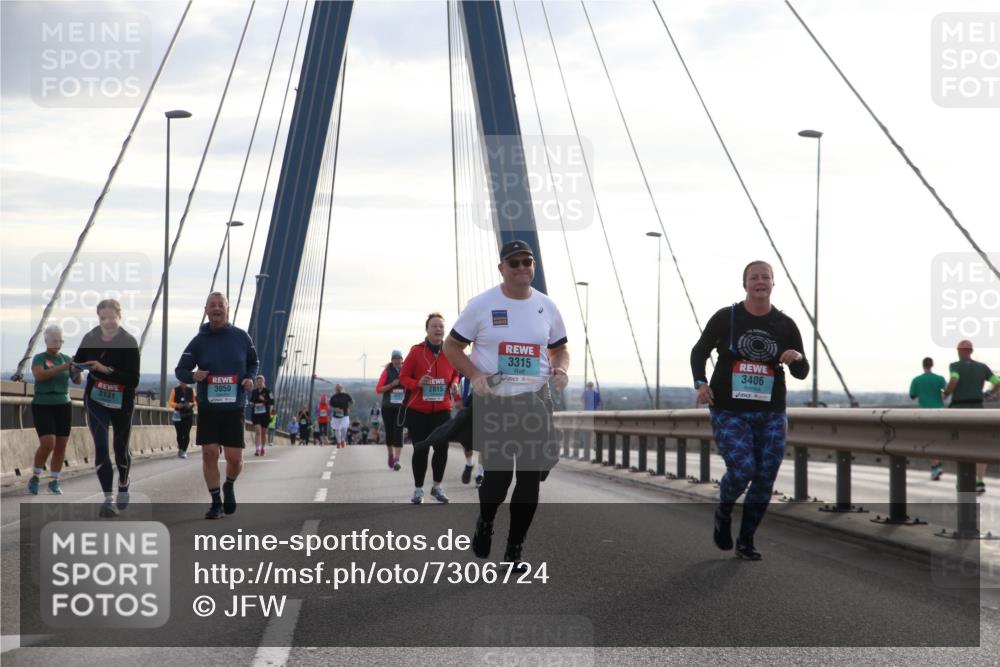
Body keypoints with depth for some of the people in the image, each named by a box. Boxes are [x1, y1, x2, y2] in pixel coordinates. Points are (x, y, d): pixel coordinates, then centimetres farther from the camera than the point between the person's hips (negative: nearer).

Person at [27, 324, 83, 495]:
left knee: (61, 446, 2)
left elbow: (77, 381, -5)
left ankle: (54, 483, 16)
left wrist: (77, 370, -29)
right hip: (42, 408, -4)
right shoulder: (38, 358, -7)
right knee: (47, 444, -19)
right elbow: (39, 376, -27)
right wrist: (63, 367, -35)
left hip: (63, 407, 4)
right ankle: (35, 477, 2)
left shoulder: (66, 359, 6)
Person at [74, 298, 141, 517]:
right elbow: (77, 362, 5)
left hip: (122, 402, -1)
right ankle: (108, 499, -12)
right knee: (101, 447, -12)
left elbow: (133, 380, -20)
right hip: (96, 400, 1)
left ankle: (123, 488, 40)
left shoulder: (129, 342, -15)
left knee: (120, 447, 13)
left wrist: (106, 370, -31)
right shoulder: (90, 338, -6)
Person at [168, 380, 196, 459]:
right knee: (179, 434, 2)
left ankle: (184, 451, -6)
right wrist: (176, 405, -19)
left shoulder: (191, 390, 6)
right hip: (178, 415, 0)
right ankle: (180, 449, 23)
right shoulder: (175, 390, 4)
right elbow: (170, 402, 1)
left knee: (186, 434, -10)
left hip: (189, 415, 0)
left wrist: (191, 404, -15)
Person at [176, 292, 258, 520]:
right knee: (209, 454, -5)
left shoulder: (241, 337, 1)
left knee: (234, 458, -3)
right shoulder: (199, 341, -1)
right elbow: (180, 370, 5)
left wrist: (250, 378, -5)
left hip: (234, 409, 0)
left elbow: (254, 363, 16)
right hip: (207, 408, 0)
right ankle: (216, 502, 10)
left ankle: (229, 486, 31)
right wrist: (193, 375, -17)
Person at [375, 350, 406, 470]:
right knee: (389, 432, 10)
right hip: (387, 407, 1)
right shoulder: (387, 371, 1)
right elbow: (378, 389, -2)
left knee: (398, 432, -11)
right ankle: (390, 455, 32)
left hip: (401, 407, -1)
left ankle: (396, 460, -16)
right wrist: (391, 385, -15)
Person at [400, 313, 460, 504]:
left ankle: (437, 487, 18)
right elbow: (403, 376, -2)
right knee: (420, 450, 3)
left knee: (442, 448, -1)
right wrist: (417, 383, -21)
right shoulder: (416, 351, -8)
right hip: (418, 409, -2)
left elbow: (456, 373, 16)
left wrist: (454, 384, -5)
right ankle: (418, 489, 16)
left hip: (442, 409, 2)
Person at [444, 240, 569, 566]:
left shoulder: (547, 306, 7)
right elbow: (452, 346, 2)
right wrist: (474, 374, -15)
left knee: (531, 477, 2)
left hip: (536, 401, 3)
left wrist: (561, 369, -3)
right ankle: (485, 523, 28)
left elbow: (560, 347, 19)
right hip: (493, 402, -3)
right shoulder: (481, 304, -4)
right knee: (497, 475, -7)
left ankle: (514, 550, 16)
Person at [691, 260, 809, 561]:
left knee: (765, 478, 0)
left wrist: (797, 359, -13)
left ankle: (746, 541, 18)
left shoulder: (785, 325, 5)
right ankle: (723, 513, 15)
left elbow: (801, 373, 10)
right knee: (742, 470, -18)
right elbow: (699, 352, 10)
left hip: (771, 414, 3)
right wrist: (700, 383, -8)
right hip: (729, 412, -3)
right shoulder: (726, 318, 0)